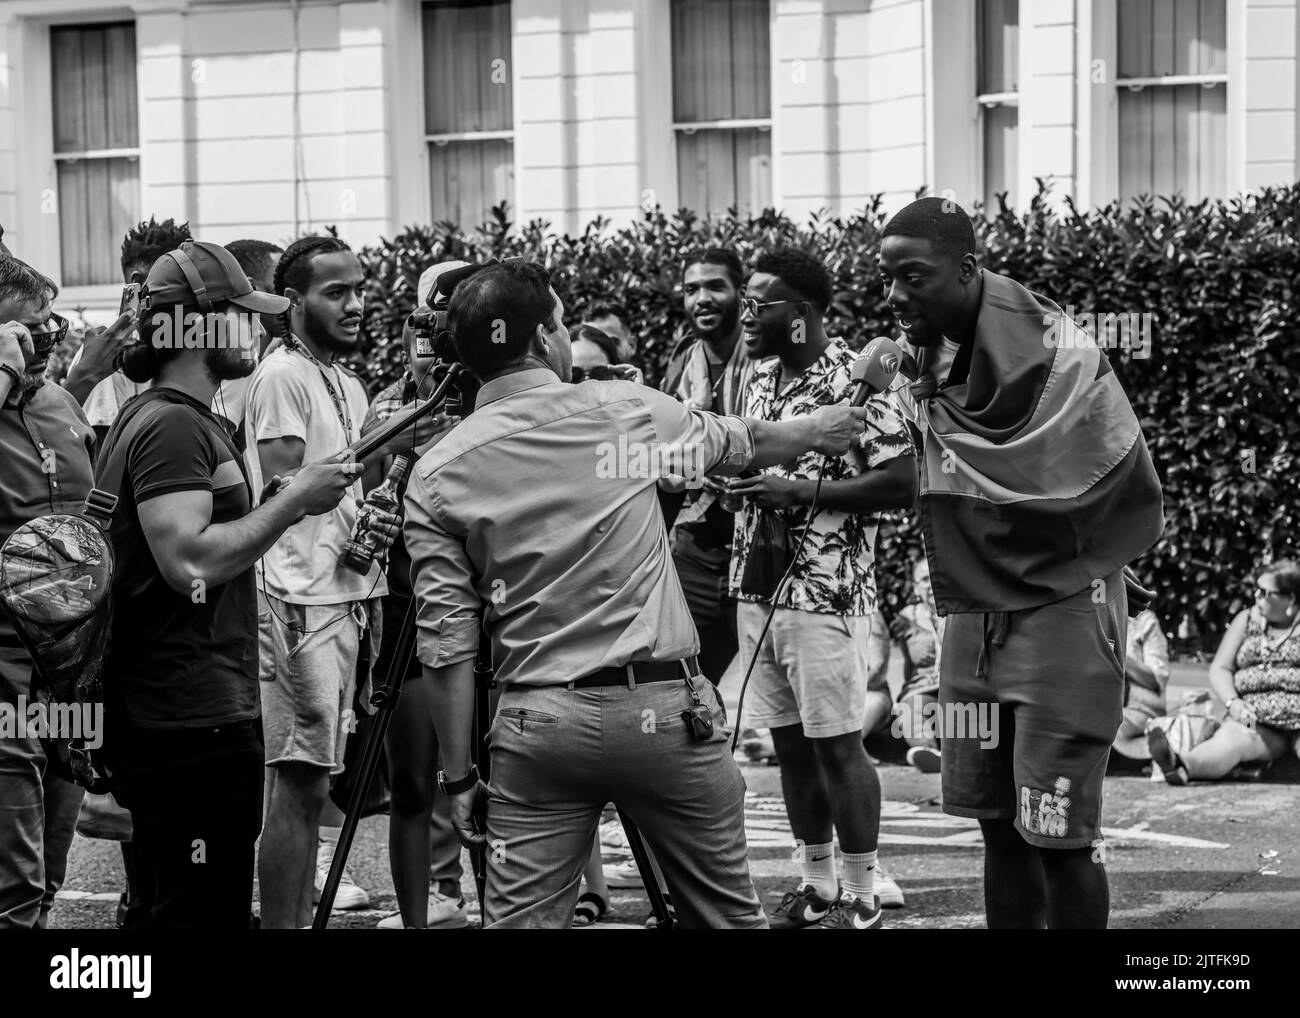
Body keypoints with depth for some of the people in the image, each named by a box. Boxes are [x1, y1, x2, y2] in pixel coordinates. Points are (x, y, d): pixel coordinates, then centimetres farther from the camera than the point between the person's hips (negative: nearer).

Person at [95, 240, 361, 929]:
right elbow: (190, 561, -24)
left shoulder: (163, 418, 18)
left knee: (173, 905, 14)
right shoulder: (172, 425, -15)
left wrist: (296, 496, 16)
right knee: (207, 911, -7)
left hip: (184, 718, 11)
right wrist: (293, 502, -16)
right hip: (192, 724, -11)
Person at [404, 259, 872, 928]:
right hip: (665, 709, 0)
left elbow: (446, 640, -3)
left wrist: (459, 778, 4)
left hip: (538, 723, 0)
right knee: (728, 913, 13)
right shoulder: (626, 410, 0)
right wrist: (817, 429, 41)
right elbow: (742, 445, 20)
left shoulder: (436, 475, -1)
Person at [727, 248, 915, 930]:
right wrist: (725, 467, 6)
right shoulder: (760, 379, 12)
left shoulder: (852, 379, -11)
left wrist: (803, 492, -19)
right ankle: (816, 885, 22)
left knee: (837, 745, -2)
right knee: (790, 743, 12)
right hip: (758, 587, 7)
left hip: (825, 593, -7)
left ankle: (859, 900, 7)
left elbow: (902, 481, -15)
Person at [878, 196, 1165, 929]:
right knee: (997, 824, 12)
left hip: (1060, 611, -7)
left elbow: (1131, 498, -14)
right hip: (973, 614, 7)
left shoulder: (1054, 354, -18)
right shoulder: (921, 359, 2)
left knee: (1059, 834, -5)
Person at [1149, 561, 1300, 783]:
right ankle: (1181, 766, -63)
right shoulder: (1247, 619, 18)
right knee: (1228, 740, -33)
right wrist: (1233, 703, -5)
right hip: (1256, 719, 1)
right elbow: (1219, 669, 15)